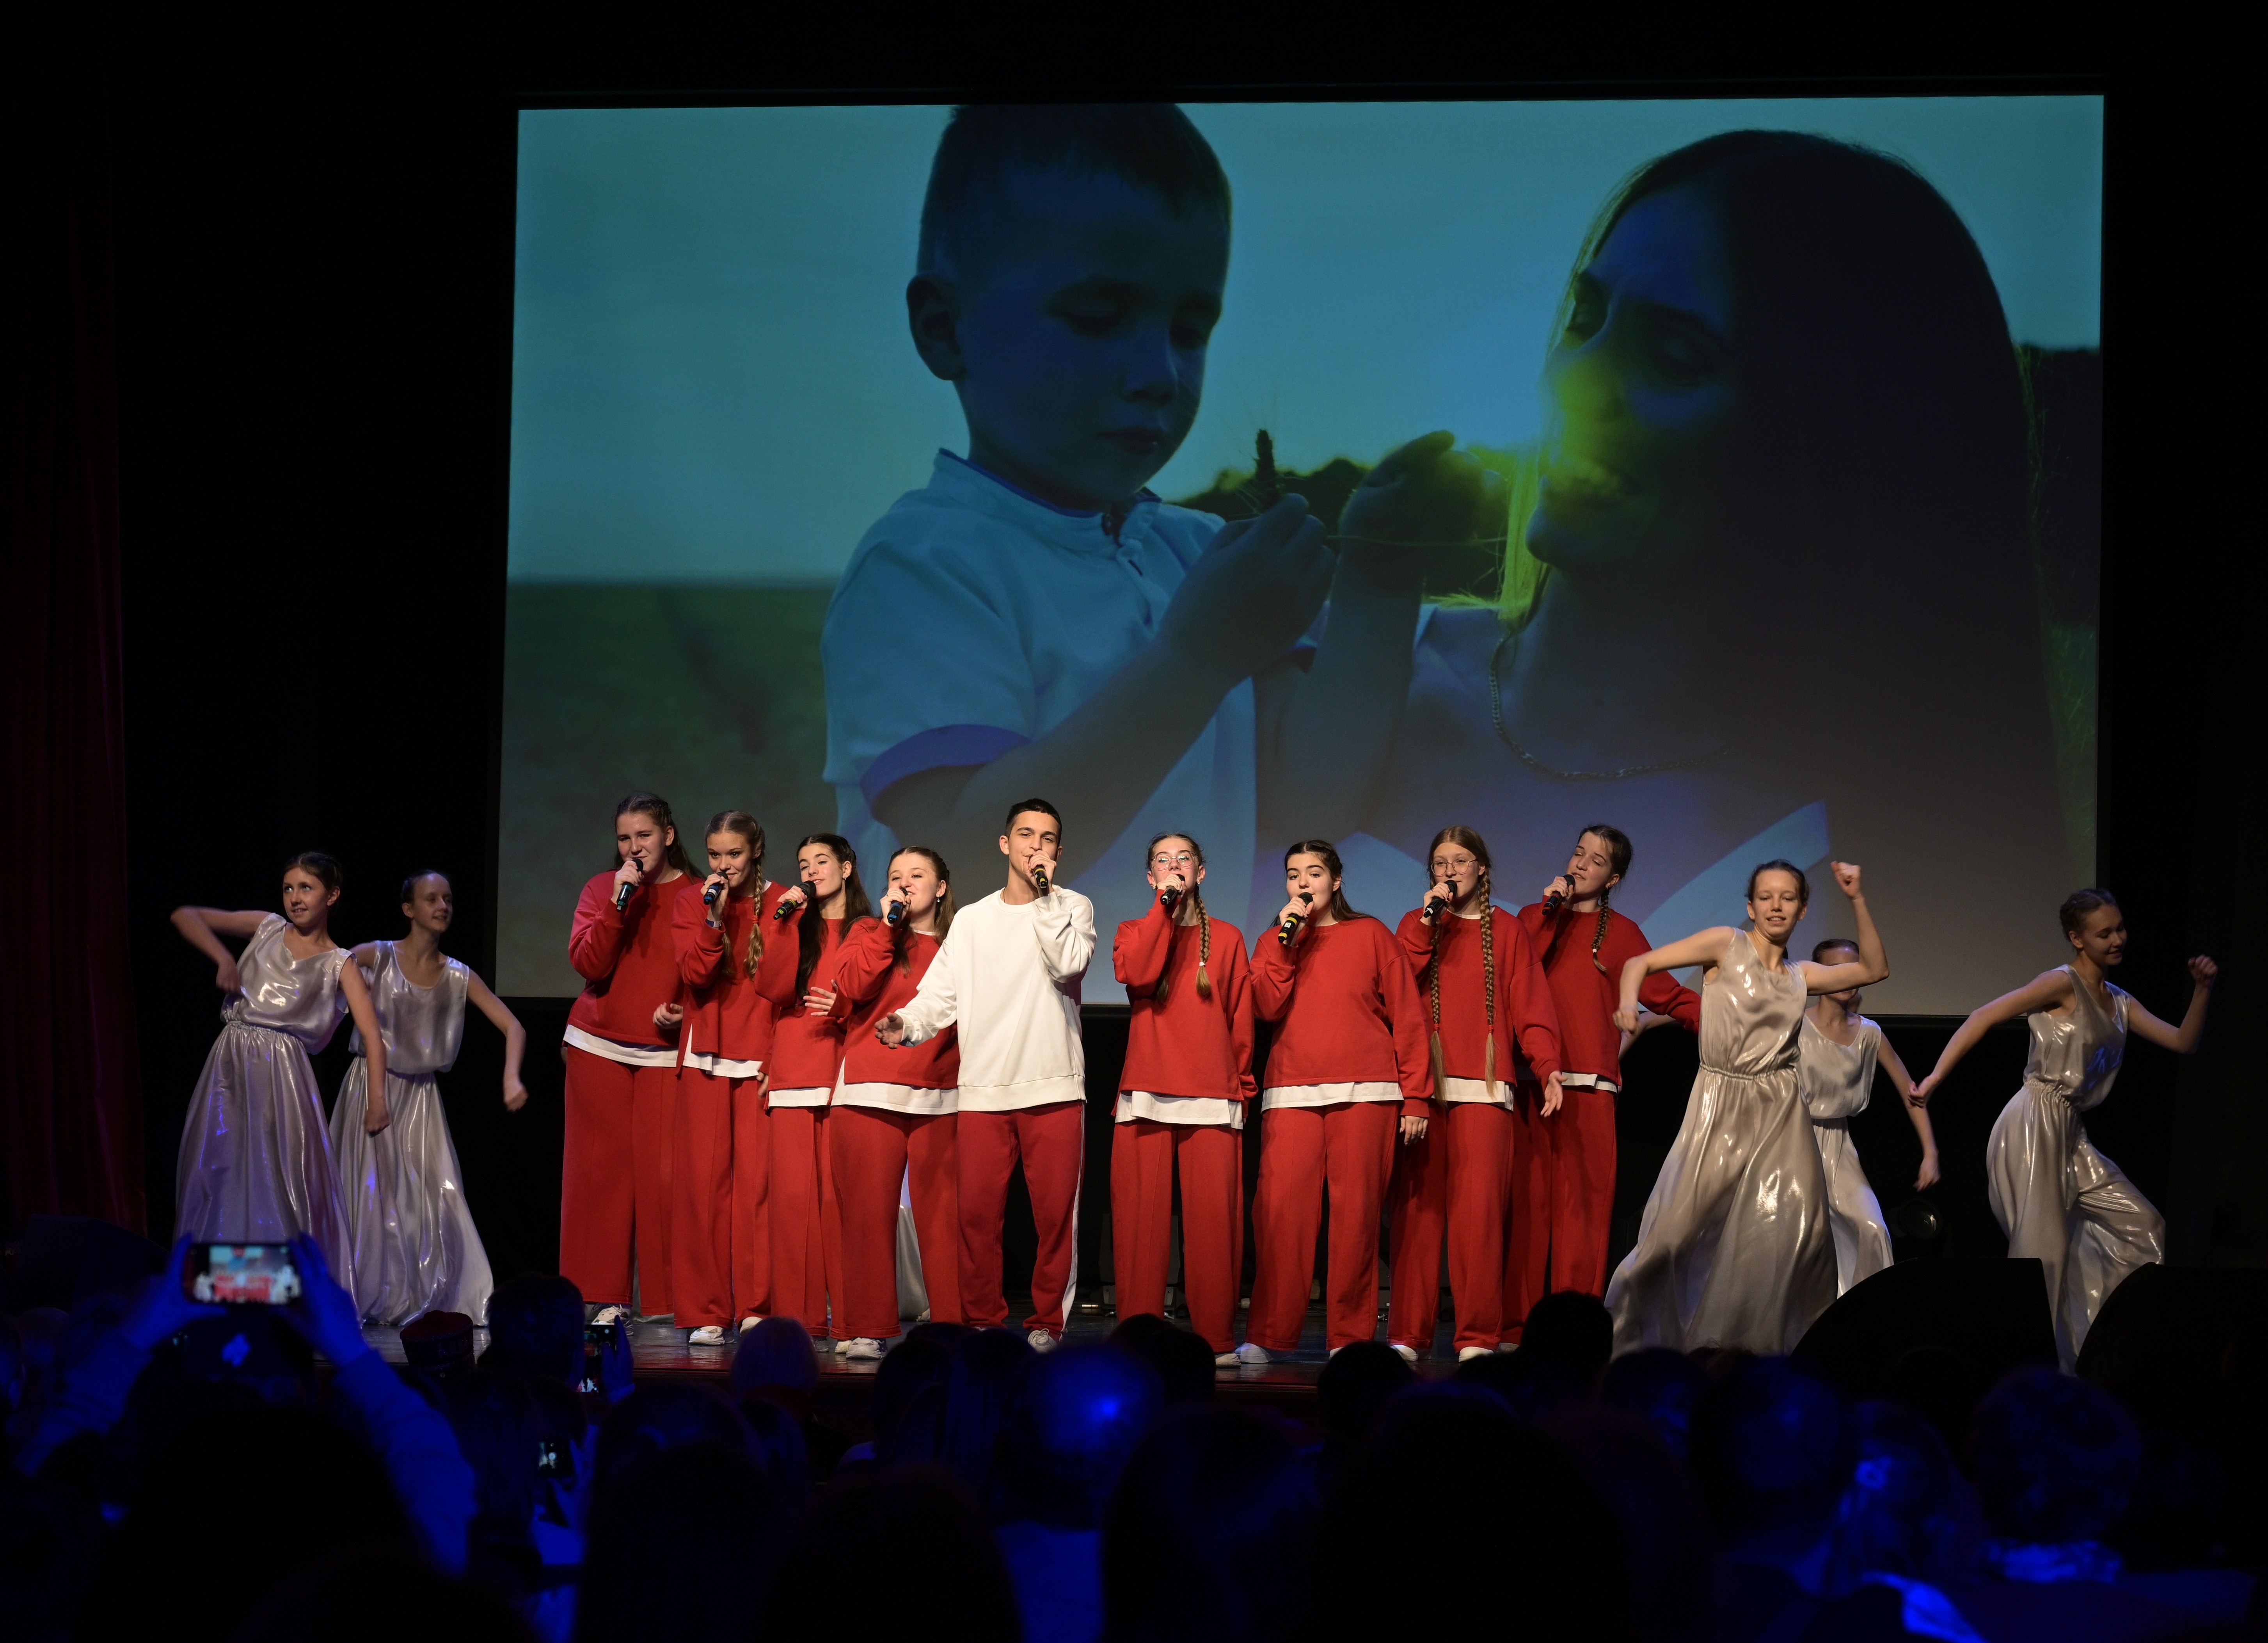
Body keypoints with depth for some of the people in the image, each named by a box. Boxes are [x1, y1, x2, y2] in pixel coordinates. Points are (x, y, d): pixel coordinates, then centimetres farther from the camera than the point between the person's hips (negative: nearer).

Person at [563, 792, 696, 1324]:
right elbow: (588, 965, -5)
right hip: (598, 1049, 2)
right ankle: (605, 1296, 5)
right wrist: (618, 905, -14)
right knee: (601, 1170, 1)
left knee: (662, 1171, -8)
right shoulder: (602, 889, 7)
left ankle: (667, 1298, -1)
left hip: (665, 1052, -2)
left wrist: (685, 1011, -11)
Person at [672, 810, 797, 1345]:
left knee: (757, 1180, -6)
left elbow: (778, 985, -7)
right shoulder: (691, 905, 8)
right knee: (703, 1181, -3)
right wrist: (713, 918, -14)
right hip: (704, 1059, 1)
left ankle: (757, 1306, -1)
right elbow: (694, 974, -6)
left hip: (761, 1059, -1)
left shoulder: (778, 904, 4)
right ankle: (705, 1312, 1)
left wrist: (776, 921, -12)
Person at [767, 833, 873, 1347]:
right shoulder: (797, 924, 17)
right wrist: (787, 920, -1)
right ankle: (798, 1316, -2)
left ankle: (847, 1318, -6)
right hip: (792, 1073, 2)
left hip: (844, 1071, -2)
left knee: (839, 1194, -8)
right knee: (793, 1193, -4)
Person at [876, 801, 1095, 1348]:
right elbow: (941, 993, 6)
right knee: (978, 1211, 0)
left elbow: (1069, 965, -11)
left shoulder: (1072, 908, 9)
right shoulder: (971, 920, 15)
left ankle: (1047, 1321, 7)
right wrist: (907, 1023, -14)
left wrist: (1044, 894, -7)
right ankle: (983, 1320, 12)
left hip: (1053, 1085, -2)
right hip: (983, 1089, 2)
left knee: (1055, 1211, -3)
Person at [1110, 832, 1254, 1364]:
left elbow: (1241, 1019, 14)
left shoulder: (1226, 938, 15)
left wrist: (1242, 1086, 10)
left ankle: (1216, 1337, -4)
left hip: (1212, 1099, 0)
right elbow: (1136, 973, -9)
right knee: (1140, 1216, -5)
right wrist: (1164, 906, -5)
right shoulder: (1135, 932, 15)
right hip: (1145, 1095, 0)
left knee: (1213, 1217, -7)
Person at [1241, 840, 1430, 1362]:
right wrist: (1288, 939, -3)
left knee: (1357, 1213, -4)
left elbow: (1407, 1016, 7)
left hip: (1365, 1093, -1)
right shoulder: (1275, 942, 18)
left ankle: (1350, 1337, 2)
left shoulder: (1371, 936, 10)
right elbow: (1267, 1007, 0)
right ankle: (1269, 1335, -5)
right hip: (1292, 1094, 1)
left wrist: (1416, 1096, 0)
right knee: (1280, 1208, -10)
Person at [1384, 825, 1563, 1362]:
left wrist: (1547, 1066, -11)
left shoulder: (1506, 930, 14)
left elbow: (1530, 1004, 4)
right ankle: (1408, 1334, -2)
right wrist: (1428, 923, -3)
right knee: (1418, 1207, -4)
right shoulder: (1416, 924, 17)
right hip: (1422, 1085, 1)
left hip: (1485, 1086, -1)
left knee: (1480, 1208, -9)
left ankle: (1478, 1337, -7)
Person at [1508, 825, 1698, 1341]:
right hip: (1529, 1082, 1)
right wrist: (1547, 911, -2)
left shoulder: (1620, 933, 14)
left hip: (1588, 1089, -1)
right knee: (1526, 1203, -3)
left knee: (1582, 1205, -5)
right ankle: (1515, 1327, -1)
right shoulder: (1536, 918, 18)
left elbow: (1668, 995, 9)